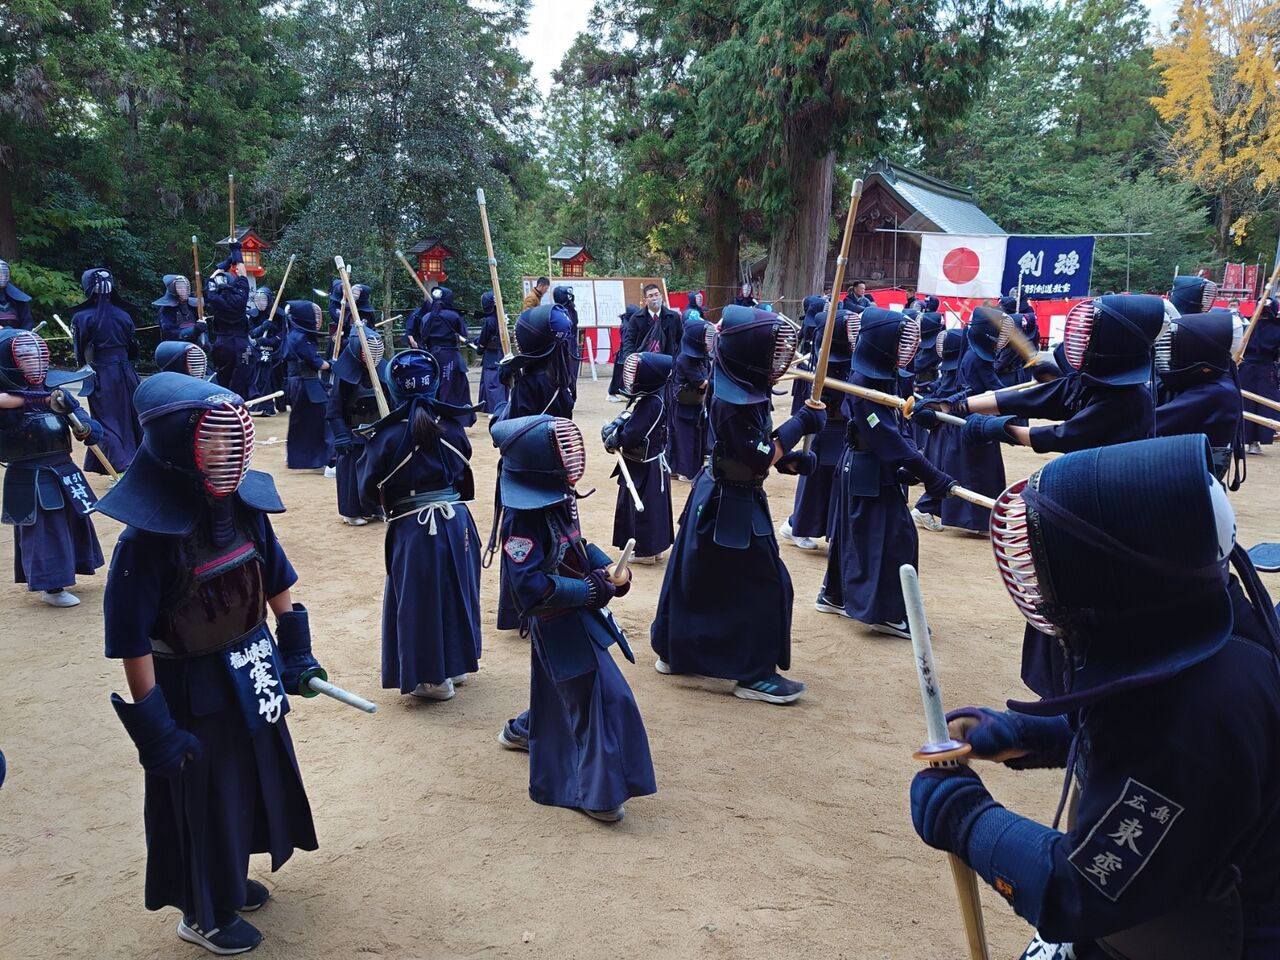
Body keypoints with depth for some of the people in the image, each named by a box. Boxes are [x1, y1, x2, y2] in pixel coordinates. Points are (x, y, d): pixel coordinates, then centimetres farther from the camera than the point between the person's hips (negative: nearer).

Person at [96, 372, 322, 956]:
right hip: (193, 689, -6)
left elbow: (277, 583, 6)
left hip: (252, 673, 7)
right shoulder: (148, 537, -26)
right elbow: (130, 640, -22)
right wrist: (153, 726, -19)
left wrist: (296, 654, 9)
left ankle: (232, 879, 50)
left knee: (255, 781, 24)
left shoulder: (244, 508, -9)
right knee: (204, 801, 12)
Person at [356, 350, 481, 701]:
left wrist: (378, 510, 16)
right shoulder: (451, 425, 0)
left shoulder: (387, 435, -11)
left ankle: (433, 679, 18)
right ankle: (458, 664, 35)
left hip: (414, 529, -4)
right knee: (457, 590, 20)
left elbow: (369, 491, -4)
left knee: (420, 600, 8)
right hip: (458, 521, 5)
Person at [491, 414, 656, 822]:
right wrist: (589, 591, -29)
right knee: (604, 698, -6)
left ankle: (522, 730, 56)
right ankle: (598, 792, 5)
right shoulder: (524, 520, -28)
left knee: (554, 690, 30)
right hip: (562, 625, -9)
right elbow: (531, 587, -33)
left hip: (577, 613, 9)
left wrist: (607, 567, -5)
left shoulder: (559, 499, -2)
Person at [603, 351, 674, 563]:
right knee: (652, 504, 19)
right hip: (651, 461, 9)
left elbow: (630, 435, -26)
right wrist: (614, 427, -4)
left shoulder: (650, 404, -27)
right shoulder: (656, 397, 2)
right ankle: (655, 546, 30)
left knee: (644, 506, 4)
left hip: (644, 466, -9)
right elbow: (628, 417, 11)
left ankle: (646, 550, 16)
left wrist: (613, 439, -9)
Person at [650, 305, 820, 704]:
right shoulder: (733, 403, -26)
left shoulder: (746, 391, 3)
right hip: (732, 507, -10)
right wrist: (800, 424, -20)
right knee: (765, 584, -1)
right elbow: (759, 459, -26)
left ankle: (673, 651, 31)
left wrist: (790, 458, -3)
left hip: (718, 499, 10)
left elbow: (760, 445, 13)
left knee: (696, 577, 18)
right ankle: (755, 674, 8)